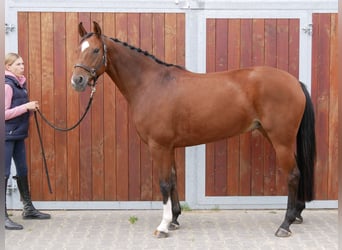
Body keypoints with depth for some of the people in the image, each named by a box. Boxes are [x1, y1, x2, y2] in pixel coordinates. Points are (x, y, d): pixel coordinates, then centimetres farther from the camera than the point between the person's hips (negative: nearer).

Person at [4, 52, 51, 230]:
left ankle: (28, 209, 27)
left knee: (23, 171, 16)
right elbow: (4, 113, -20)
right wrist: (26, 106, -21)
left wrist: (30, 109, 2)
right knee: (4, 173, -7)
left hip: (18, 135, 9)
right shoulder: (7, 85, -14)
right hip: (7, 136, -9)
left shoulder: (19, 84, 12)